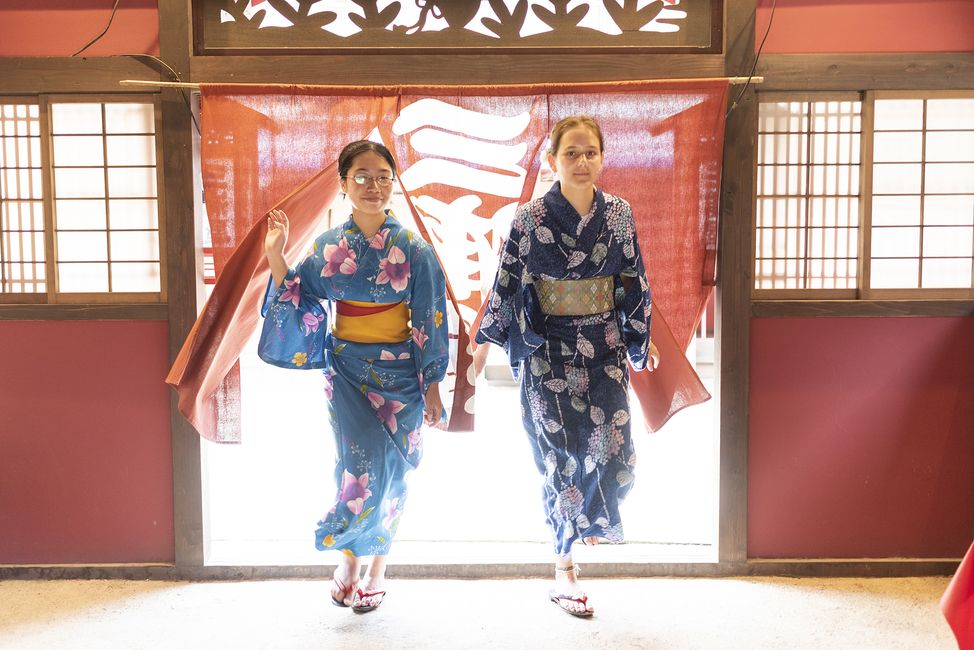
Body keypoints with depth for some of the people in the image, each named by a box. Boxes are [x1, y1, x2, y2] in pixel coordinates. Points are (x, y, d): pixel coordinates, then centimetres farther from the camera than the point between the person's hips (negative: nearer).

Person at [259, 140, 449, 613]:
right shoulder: (329, 247, 0)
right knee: (363, 464, -10)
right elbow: (297, 306, 4)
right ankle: (349, 556, 16)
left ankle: (377, 567, 25)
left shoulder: (413, 249, -6)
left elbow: (429, 322, -4)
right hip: (346, 369, 1)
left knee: (390, 472, 5)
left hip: (399, 371, 0)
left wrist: (432, 386, -5)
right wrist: (275, 258, -8)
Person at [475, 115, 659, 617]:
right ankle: (564, 569, 15)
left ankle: (592, 518, 31)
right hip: (549, 350, -3)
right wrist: (485, 340, 0)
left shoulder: (619, 214, 2)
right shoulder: (529, 219, -7)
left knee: (613, 447, -3)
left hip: (605, 347, 3)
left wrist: (641, 340, 14)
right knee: (564, 454, 0)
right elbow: (507, 283, -2)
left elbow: (634, 280, 9)